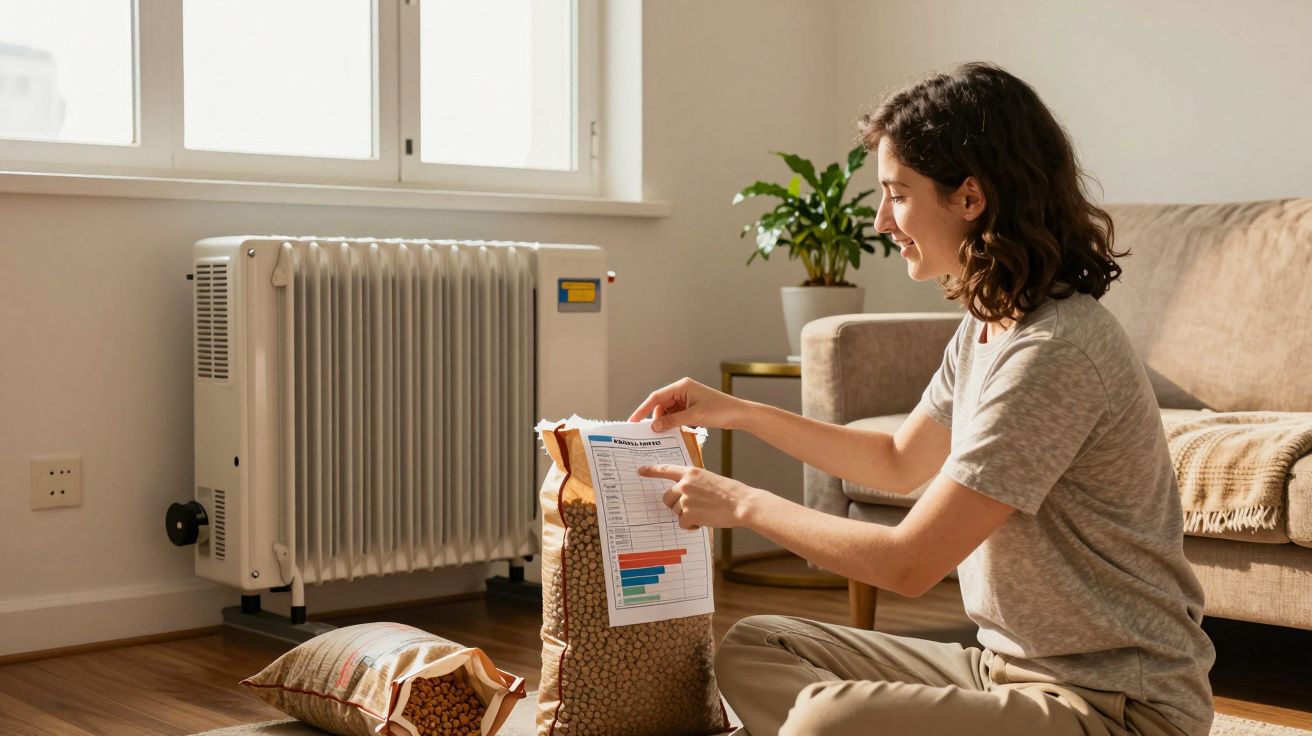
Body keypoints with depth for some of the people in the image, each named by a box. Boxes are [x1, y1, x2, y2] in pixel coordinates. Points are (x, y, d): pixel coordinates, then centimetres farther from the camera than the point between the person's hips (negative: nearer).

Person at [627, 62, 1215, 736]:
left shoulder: (1053, 354, -23)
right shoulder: (984, 330, 7)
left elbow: (909, 563, -21)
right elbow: (898, 462, 24)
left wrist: (744, 504, -8)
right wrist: (735, 412, 19)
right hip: (1008, 664, 9)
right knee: (750, 650, 5)